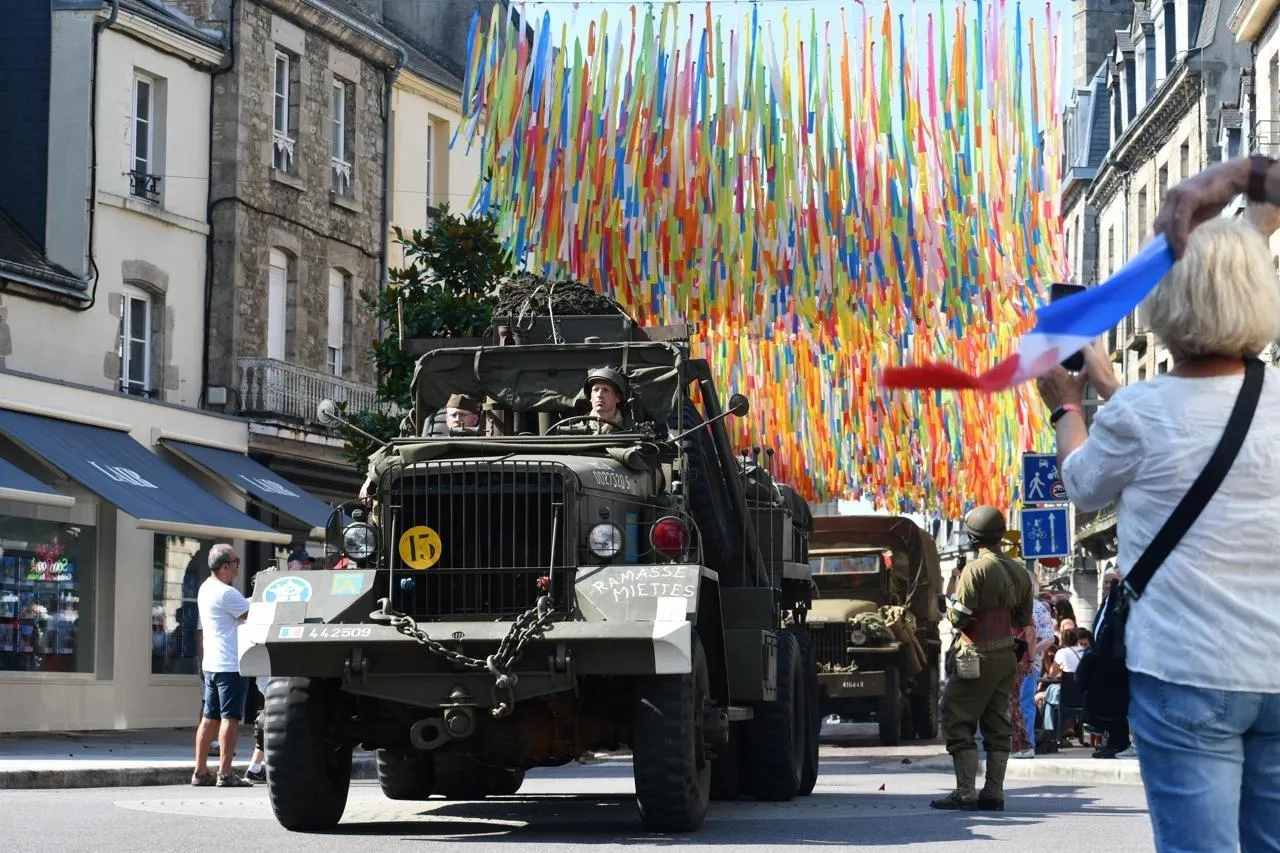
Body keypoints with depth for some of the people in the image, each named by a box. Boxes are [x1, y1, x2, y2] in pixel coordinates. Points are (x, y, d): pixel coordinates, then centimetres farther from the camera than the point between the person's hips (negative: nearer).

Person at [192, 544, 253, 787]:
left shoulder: (206, 588, 13)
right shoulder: (226, 594, -16)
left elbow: (243, 609, 16)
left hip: (212, 664, 9)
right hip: (231, 664, -9)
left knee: (210, 718, 11)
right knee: (230, 717, -7)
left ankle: (200, 772, 13)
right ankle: (225, 774, -8)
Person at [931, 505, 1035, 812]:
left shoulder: (976, 569, -15)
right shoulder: (1019, 572, 8)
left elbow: (959, 617, -16)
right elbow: (1023, 620, 14)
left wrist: (950, 610, 5)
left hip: (978, 657, -7)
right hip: (1007, 657, 7)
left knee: (957, 722, -2)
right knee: (997, 725, 10)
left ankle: (965, 792, -7)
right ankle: (994, 793, 9)